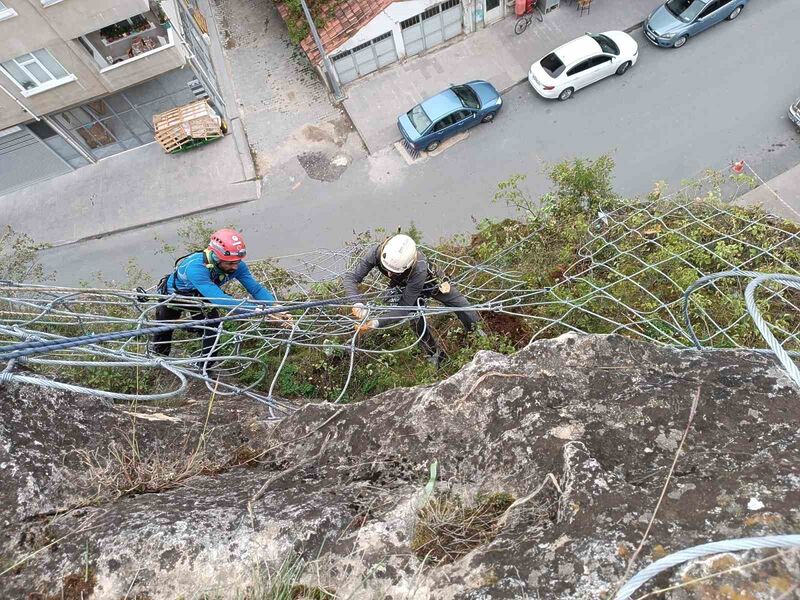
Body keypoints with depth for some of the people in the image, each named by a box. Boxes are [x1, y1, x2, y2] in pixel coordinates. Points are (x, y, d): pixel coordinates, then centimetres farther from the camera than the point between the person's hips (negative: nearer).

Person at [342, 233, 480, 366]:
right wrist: (357, 303, -55)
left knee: (460, 303, 8)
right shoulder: (376, 253, -42)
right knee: (417, 321, -5)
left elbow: (404, 307, -42)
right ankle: (435, 354, 22)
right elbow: (350, 277, -37)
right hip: (402, 286, 2)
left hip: (427, 281, -2)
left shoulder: (419, 269, -49)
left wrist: (377, 323, -52)